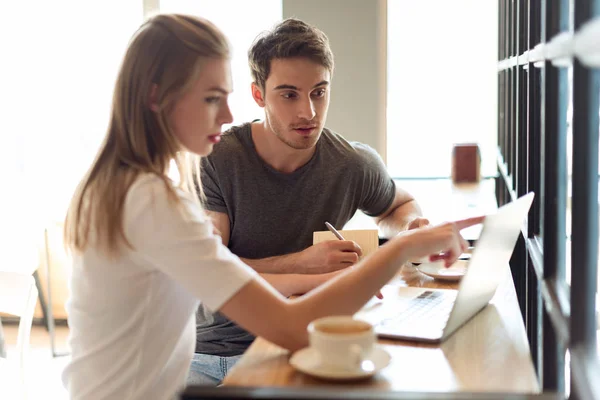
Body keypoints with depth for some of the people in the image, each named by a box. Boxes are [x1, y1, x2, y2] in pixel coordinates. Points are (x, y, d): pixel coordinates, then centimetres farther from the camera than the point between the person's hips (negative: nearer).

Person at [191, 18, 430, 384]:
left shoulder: (354, 166, -4)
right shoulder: (214, 161, -12)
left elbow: (400, 204, 19)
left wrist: (410, 230, -4)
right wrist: (300, 265, -25)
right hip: (206, 354, -2)